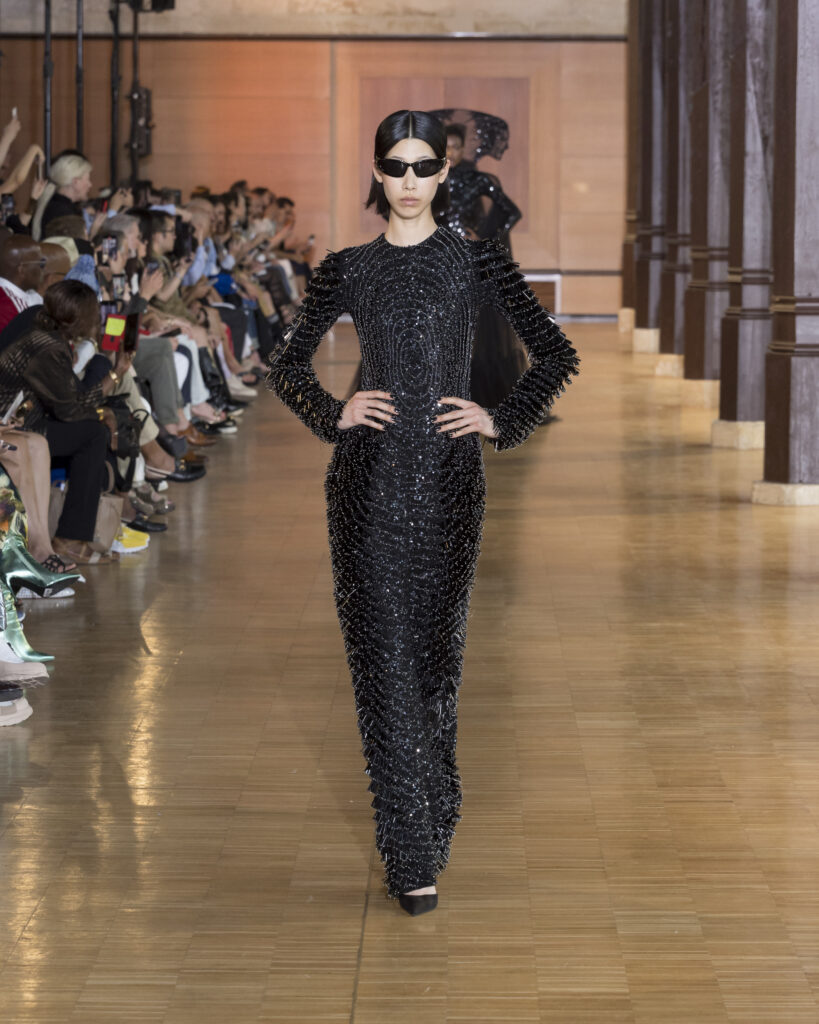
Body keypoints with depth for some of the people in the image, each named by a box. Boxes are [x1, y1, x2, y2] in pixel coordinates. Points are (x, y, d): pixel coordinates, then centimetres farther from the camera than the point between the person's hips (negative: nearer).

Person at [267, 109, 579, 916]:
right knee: (384, 652, -3)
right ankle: (412, 854, -1)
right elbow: (287, 366, 15)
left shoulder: (477, 261, 4)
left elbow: (555, 354, 8)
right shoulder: (347, 271, 6)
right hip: (369, 477, 0)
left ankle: (432, 810, 29)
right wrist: (332, 415, -1)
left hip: (448, 479, 0)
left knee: (436, 650, 7)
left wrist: (501, 421, -1)